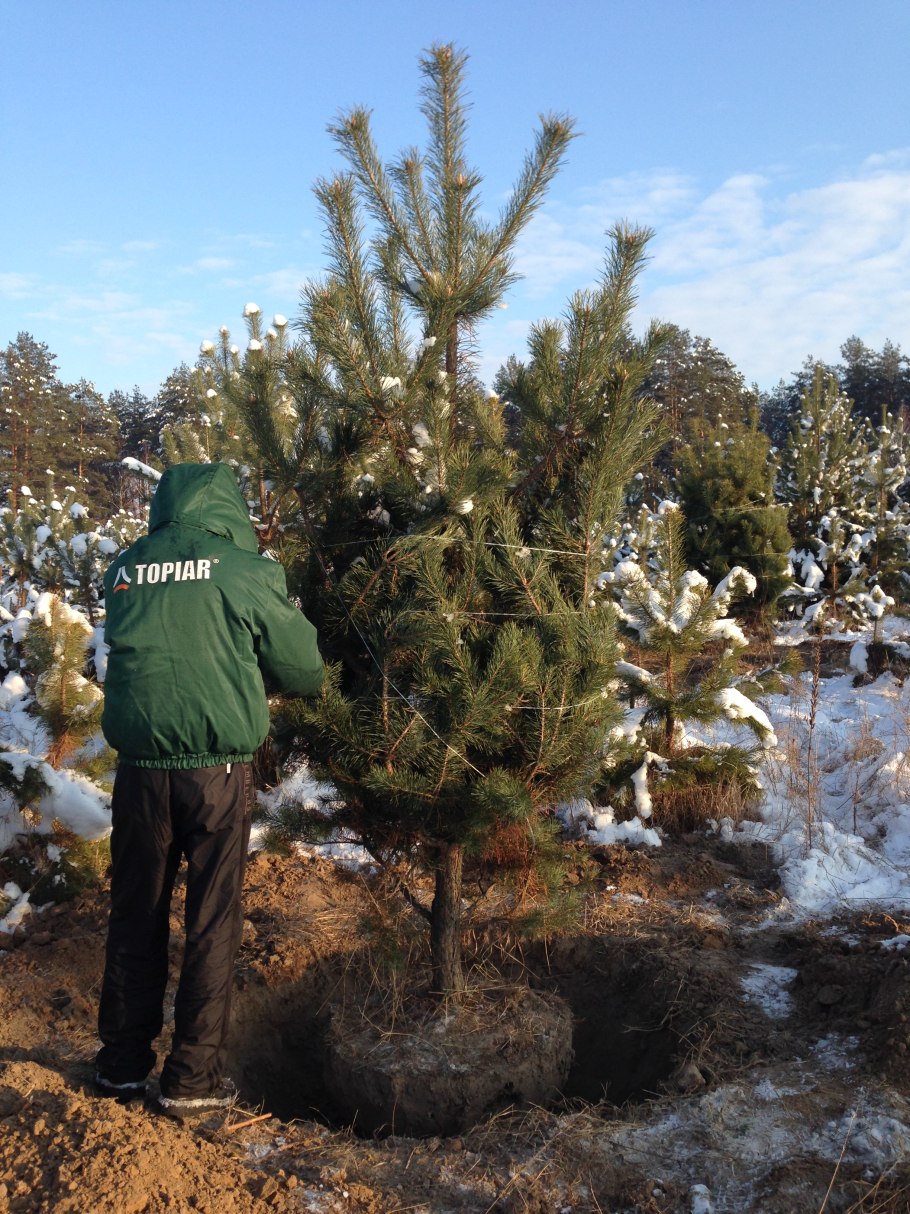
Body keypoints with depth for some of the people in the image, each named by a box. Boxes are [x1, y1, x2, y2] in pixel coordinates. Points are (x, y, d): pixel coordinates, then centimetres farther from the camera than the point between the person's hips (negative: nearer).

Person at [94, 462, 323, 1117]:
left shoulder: (123, 570, 5)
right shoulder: (246, 570, -7)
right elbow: (304, 671, -1)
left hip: (140, 768, 4)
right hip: (218, 768, -3)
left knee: (136, 915, 16)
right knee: (213, 921, 8)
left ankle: (123, 1063, 27)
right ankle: (194, 1076, 15)